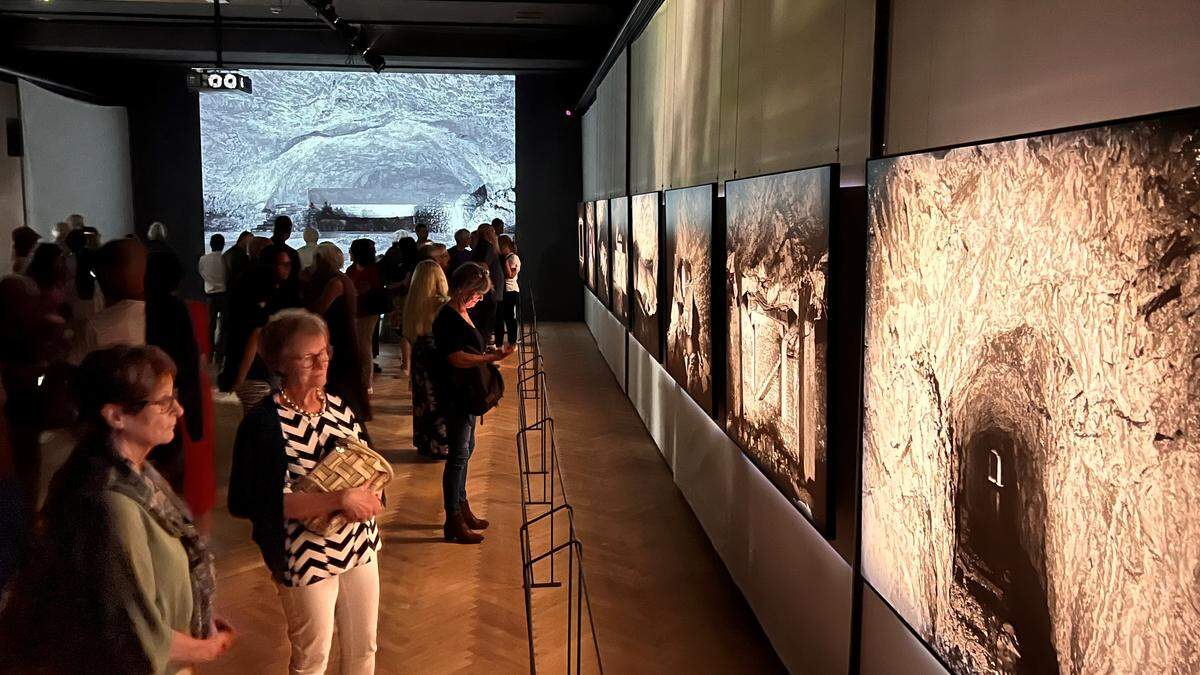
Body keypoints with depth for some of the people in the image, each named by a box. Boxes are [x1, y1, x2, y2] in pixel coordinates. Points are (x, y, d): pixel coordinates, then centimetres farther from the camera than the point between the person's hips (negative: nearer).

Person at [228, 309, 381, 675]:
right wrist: (338, 499, -29)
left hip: (360, 543, 6)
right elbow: (249, 503, -25)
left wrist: (366, 495, -11)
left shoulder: (340, 405, 0)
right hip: (307, 558, -5)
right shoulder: (263, 423, -18)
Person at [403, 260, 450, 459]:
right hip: (440, 358, -5)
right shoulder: (442, 303, -19)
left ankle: (424, 444, 29)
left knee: (422, 401, 17)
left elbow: (409, 335, 3)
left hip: (419, 357, 5)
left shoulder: (412, 302, -5)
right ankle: (441, 446, 17)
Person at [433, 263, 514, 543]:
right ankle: (453, 522, 5)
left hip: (466, 393, 10)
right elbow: (456, 358, -26)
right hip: (453, 394, -10)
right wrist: (492, 357, -27)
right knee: (459, 452, -4)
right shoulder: (448, 317, -19)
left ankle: (462, 508, 30)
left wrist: (489, 354, 6)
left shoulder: (462, 313, 11)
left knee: (465, 448, 17)